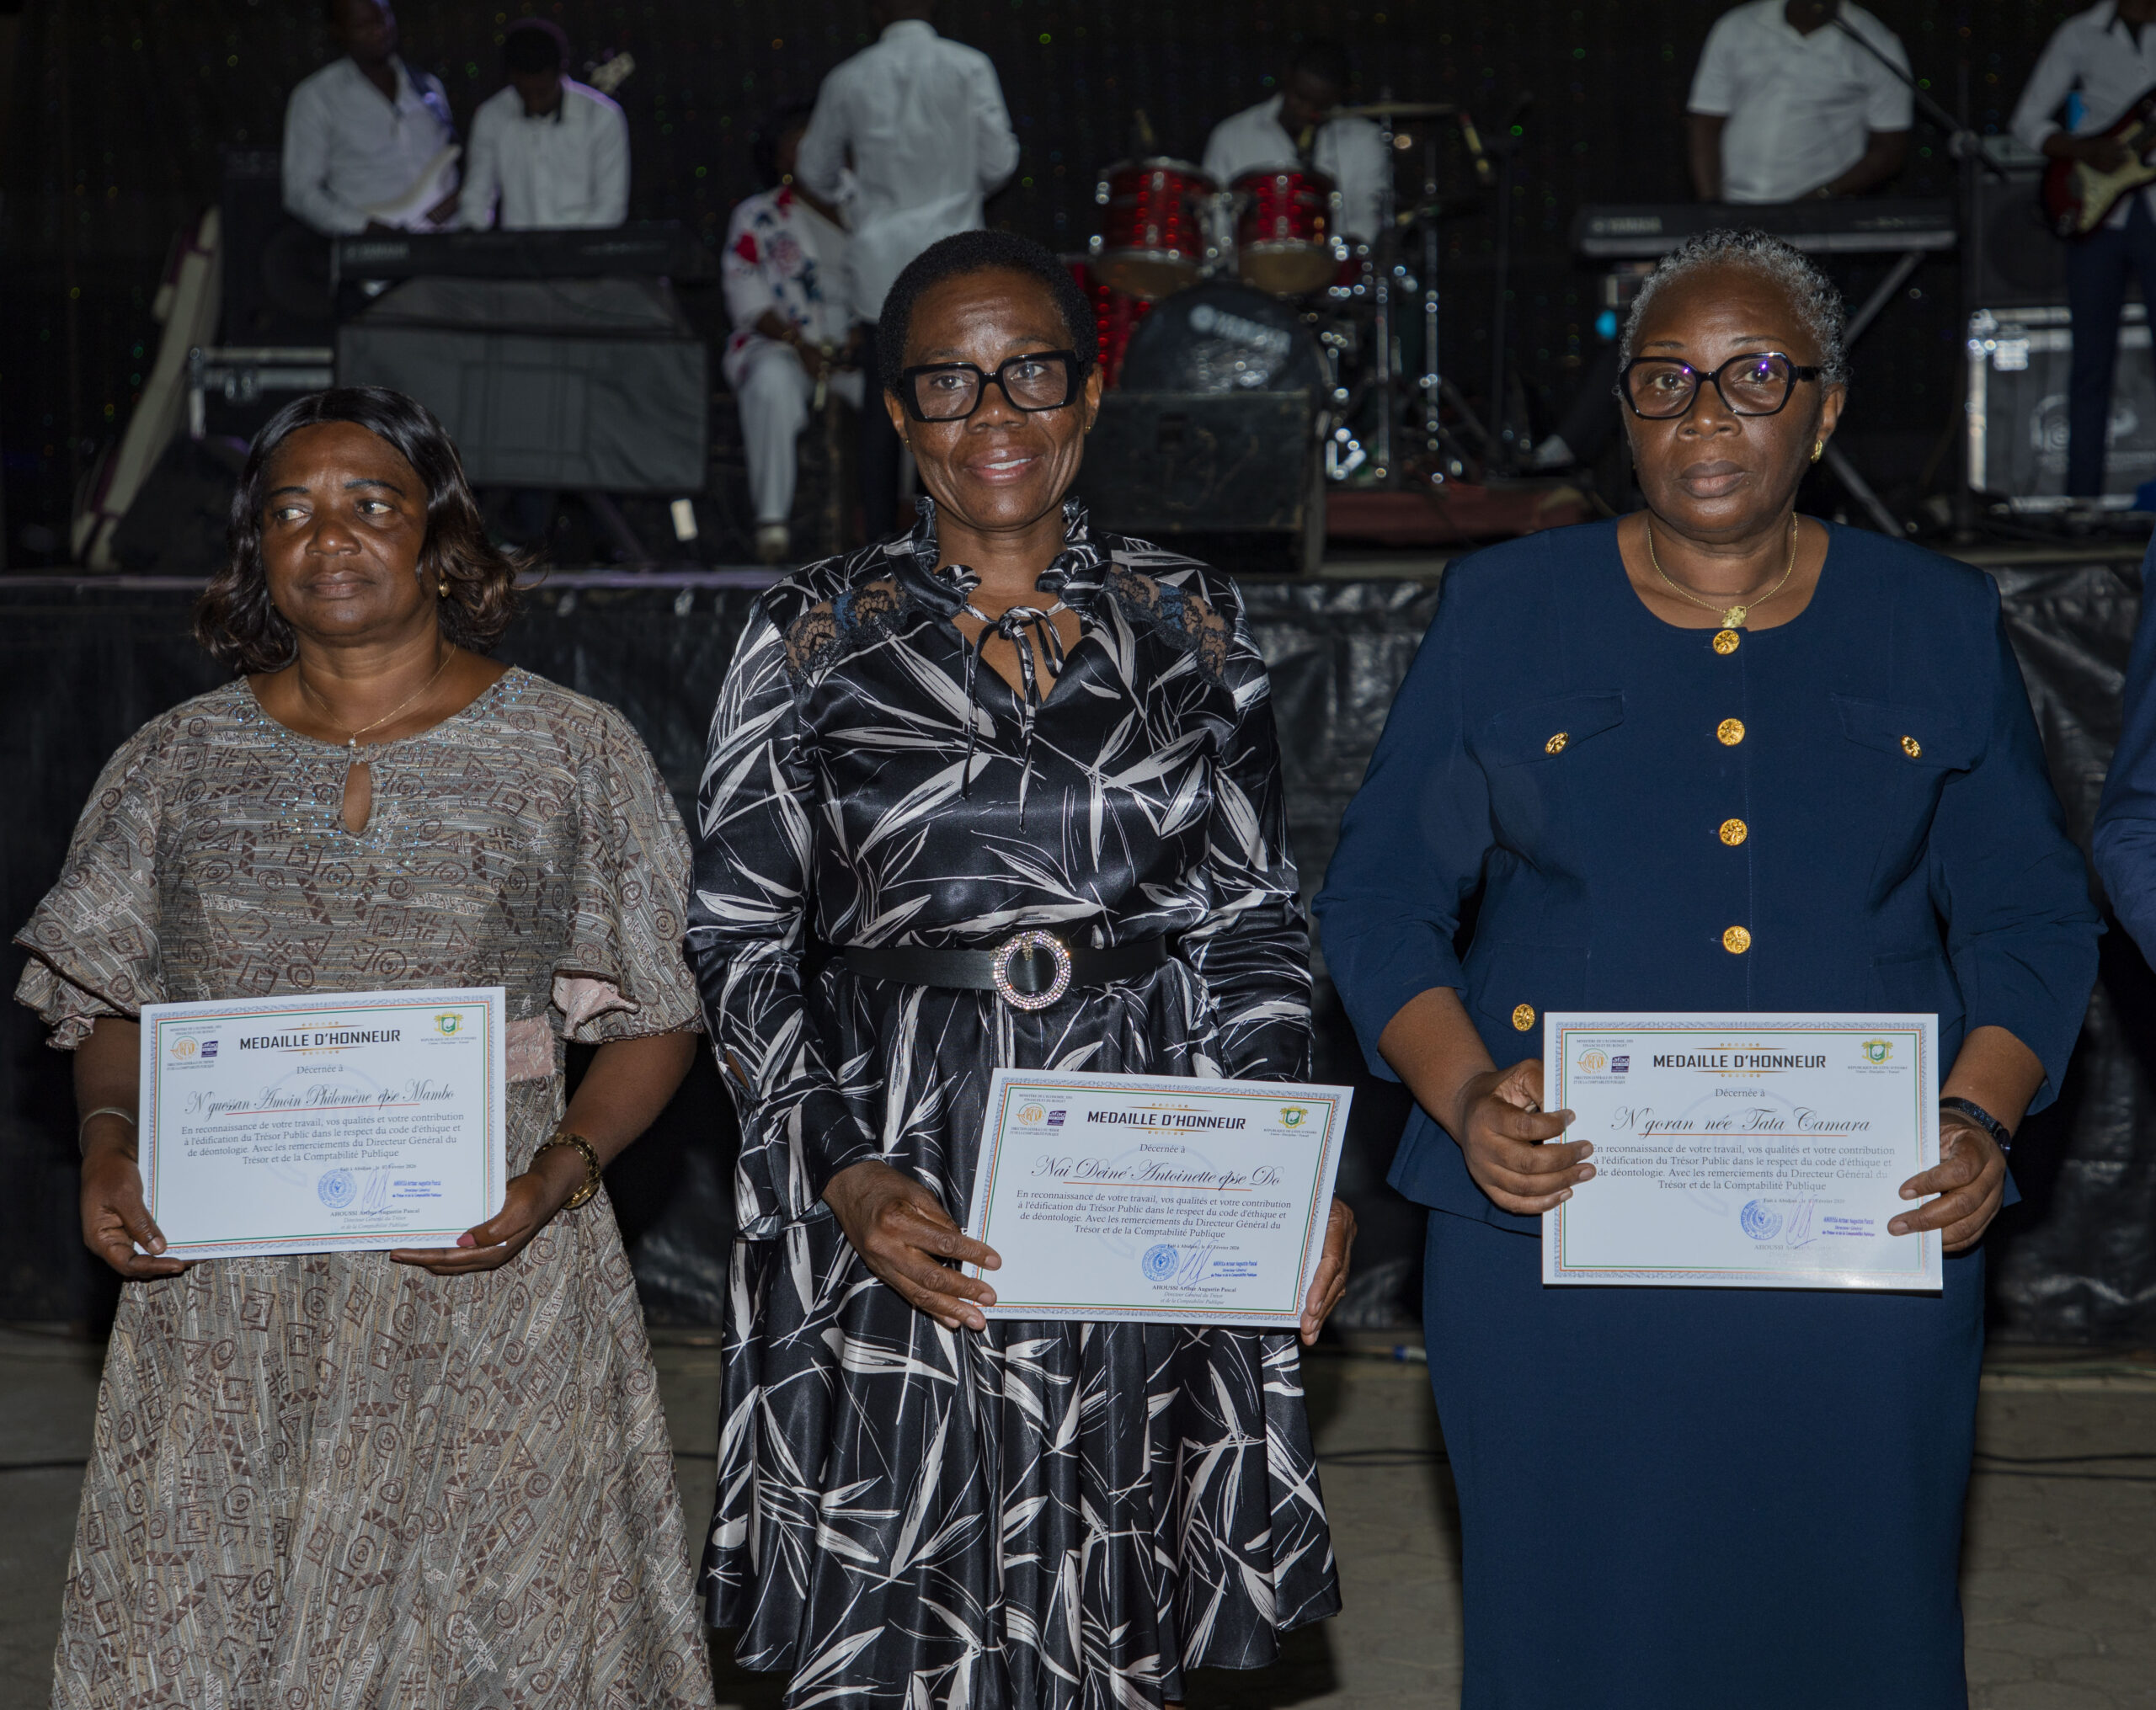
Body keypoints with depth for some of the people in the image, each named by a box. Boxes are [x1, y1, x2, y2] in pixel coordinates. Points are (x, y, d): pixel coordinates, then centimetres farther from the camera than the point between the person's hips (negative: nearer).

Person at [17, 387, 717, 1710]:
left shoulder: (577, 754, 2)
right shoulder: (175, 766, 8)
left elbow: (658, 1018, 4)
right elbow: (112, 1005, 15)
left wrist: (560, 1171, -13)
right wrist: (110, 1143, -5)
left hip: (488, 1277, -2)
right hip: (225, 1292, 2)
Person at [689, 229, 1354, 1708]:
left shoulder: (1190, 624, 7)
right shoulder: (813, 636, 3)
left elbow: (1254, 920, 9)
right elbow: (741, 937, 1)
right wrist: (846, 1177, -12)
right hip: (900, 1194, -1)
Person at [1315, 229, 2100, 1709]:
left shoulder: (1940, 628, 9)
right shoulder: (1505, 613, 6)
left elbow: (2033, 917, 9)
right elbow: (1383, 897, 5)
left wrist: (1982, 1116, -9)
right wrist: (1465, 1097, -12)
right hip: (1550, 1223, 0)